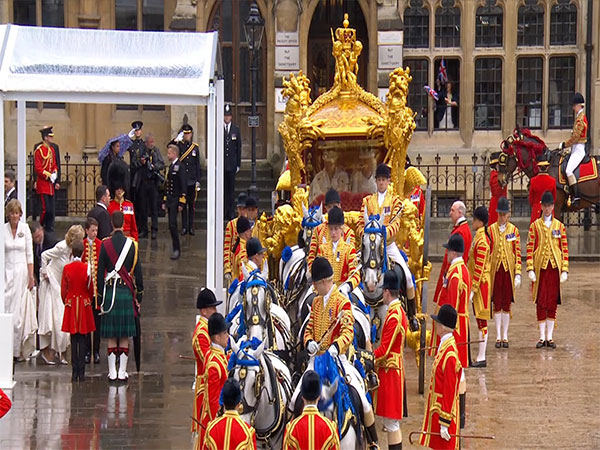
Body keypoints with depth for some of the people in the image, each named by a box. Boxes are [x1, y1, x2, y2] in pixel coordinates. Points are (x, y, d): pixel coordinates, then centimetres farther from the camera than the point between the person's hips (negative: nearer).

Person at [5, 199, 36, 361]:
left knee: (21, 311, -1)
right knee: (7, 310, -4)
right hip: (7, 273, 0)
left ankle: (20, 349, 4)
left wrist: (31, 276, -2)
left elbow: (29, 255, 3)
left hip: (22, 273, 0)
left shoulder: (25, 228, 2)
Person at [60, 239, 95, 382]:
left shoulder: (67, 268, -5)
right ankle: (81, 372, 0)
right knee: (83, 339, 3)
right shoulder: (88, 268, -7)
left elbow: (63, 290, 0)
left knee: (73, 339, 5)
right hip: (84, 303, -1)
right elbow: (91, 289, -1)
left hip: (70, 304, 1)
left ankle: (75, 372, 3)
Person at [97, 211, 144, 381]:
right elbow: (138, 272, 2)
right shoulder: (132, 244, -1)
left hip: (109, 291, 0)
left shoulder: (105, 244, -3)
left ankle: (112, 372, 3)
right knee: (125, 336, 5)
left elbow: (100, 272, -1)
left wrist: (100, 297, 6)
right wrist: (138, 296, 10)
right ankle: (122, 372, 5)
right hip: (126, 291, 0)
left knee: (111, 336, 4)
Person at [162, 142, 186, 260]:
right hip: (169, 200, 8)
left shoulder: (179, 167, -10)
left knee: (172, 224, -12)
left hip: (175, 200, -8)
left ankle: (177, 249, -8)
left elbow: (183, 185, -14)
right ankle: (176, 249, 13)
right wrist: (164, 201, 19)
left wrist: (181, 203, -17)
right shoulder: (170, 167, 15)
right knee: (171, 225, 8)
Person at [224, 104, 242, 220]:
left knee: (231, 188, 3)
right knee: (222, 188, -1)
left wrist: (238, 164, 4)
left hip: (232, 164, 2)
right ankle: (223, 212, 2)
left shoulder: (236, 130, 7)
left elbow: (239, 148, 9)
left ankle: (230, 212, 7)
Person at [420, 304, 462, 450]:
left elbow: (449, 390, -23)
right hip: (437, 411, 9)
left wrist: (445, 423, -21)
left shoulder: (450, 355, -23)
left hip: (444, 413, -9)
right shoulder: (444, 346, 7)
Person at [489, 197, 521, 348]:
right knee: (497, 304, 3)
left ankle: (505, 336, 10)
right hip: (495, 270, 0)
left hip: (509, 270, 0)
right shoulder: (491, 230, 2)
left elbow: (518, 253, 1)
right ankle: (498, 336, 8)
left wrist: (518, 274, -4)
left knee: (506, 304, 4)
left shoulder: (514, 230, 2)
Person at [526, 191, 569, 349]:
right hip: (540, 268, -1)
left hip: (555, 268, 1)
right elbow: (530, 248, 1)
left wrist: (565, 270, 0)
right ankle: (542, 337, 4)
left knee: (553, 302, 3)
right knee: (540, 302, -1)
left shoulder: (560, 226, 8)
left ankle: (550, 337, 9)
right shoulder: (535, 226, 4)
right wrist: (530, 269, -7)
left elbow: (565, 249, 7)